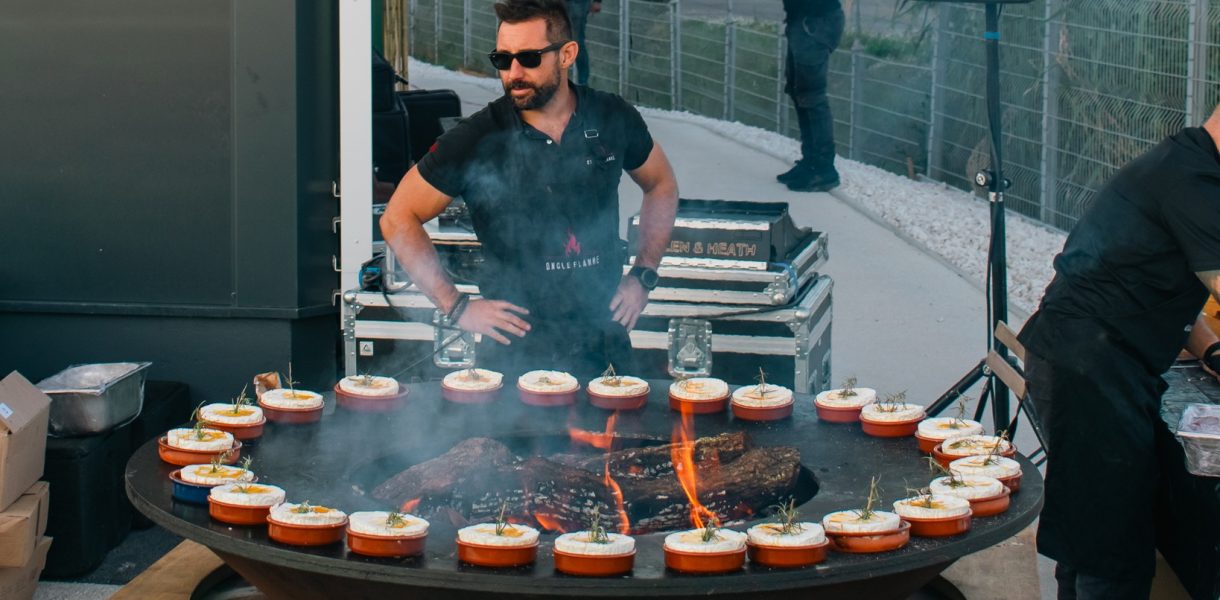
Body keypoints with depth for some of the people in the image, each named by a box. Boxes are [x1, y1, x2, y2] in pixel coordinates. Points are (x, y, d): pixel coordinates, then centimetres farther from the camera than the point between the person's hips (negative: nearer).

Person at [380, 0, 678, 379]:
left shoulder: (612, 120, -2)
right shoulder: (475, 140, -10)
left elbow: (661, 184, 17)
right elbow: (399, 219, -2)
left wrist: (643, 276, 7)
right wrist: (456, 307, -8)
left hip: (604, 343, 3)